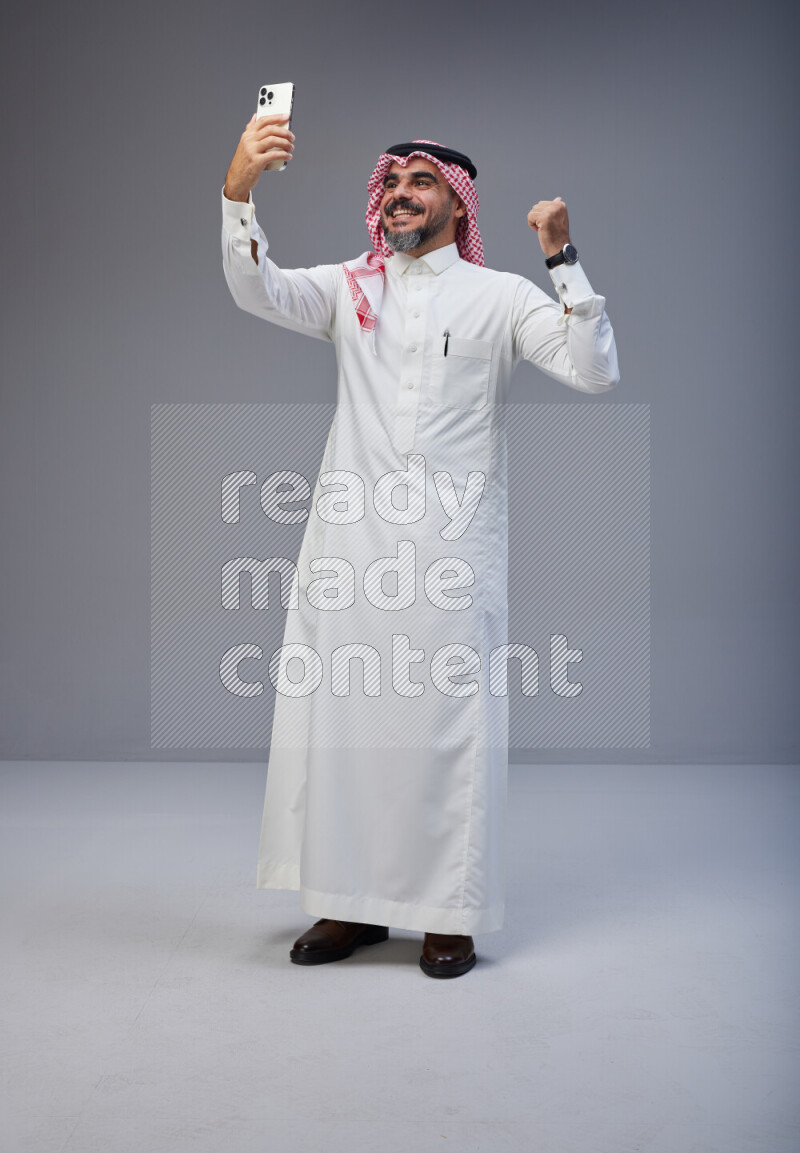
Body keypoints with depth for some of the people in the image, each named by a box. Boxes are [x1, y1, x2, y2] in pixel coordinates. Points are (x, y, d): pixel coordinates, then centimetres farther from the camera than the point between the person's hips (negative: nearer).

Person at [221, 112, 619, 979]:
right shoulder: (351, 289, 14)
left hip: (450, 547, -3)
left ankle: (449, 914, 12)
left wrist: (563, 260, -10)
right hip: (350, 540, 3)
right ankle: (351, 903, 18)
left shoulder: (499, 297, 8)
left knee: (448, 722, -1)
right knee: (336, 716, 5)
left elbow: (596, 372, -3)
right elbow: (256, 291, -3)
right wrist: (239, 190, -19)